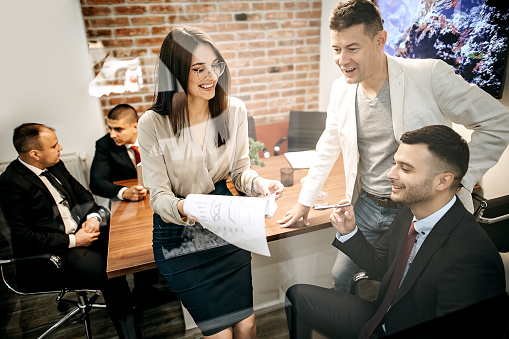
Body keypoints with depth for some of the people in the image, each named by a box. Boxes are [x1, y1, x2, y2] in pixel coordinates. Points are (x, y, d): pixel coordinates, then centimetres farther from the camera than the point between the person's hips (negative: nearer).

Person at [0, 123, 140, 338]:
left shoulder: (55, 166, 8)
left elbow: (82, 193, 17)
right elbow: (22, 235, -16)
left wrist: (93, 217, -4)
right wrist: (72, 241, -17)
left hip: (79, 233, 8)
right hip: (50, 254, -7)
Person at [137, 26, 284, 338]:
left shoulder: (234, 110, -6)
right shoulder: (153, 123, -15)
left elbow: (240, 170, 3)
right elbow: (159, 196, -12)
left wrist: (258, 182, -20)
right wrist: (183, 208, -34)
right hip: (178, 235, -2)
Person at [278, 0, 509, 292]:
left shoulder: (430, 75, -17)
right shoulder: (341, 89, -2)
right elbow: (329, 148, 11)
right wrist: (305, 202, 14)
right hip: (366, 206, 5)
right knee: (340, 278, 16)